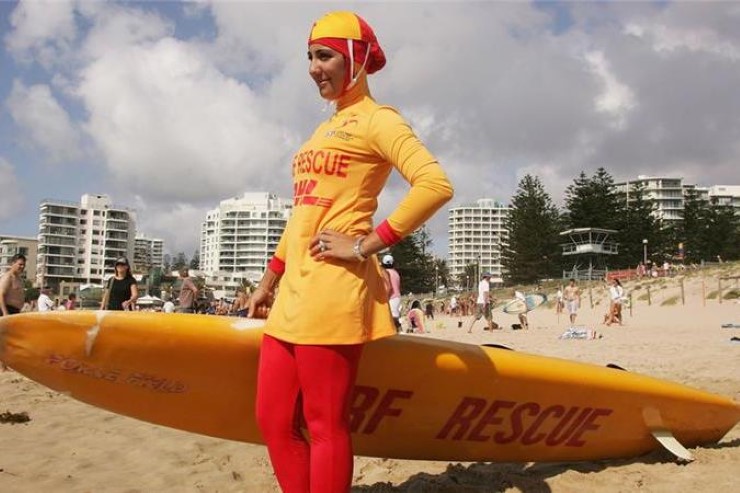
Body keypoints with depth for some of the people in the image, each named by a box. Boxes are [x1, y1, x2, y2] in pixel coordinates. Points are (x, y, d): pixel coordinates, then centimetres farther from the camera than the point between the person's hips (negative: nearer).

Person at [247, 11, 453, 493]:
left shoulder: (376, 119, -1)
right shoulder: (326, 129, 24)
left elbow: (436, 185, -17)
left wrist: (366, 246, -17)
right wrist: (269, 281, 25)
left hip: (333, 289, -9)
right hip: (294, 290, 9)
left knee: (325, 426, -2)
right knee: (274, 420, 10)